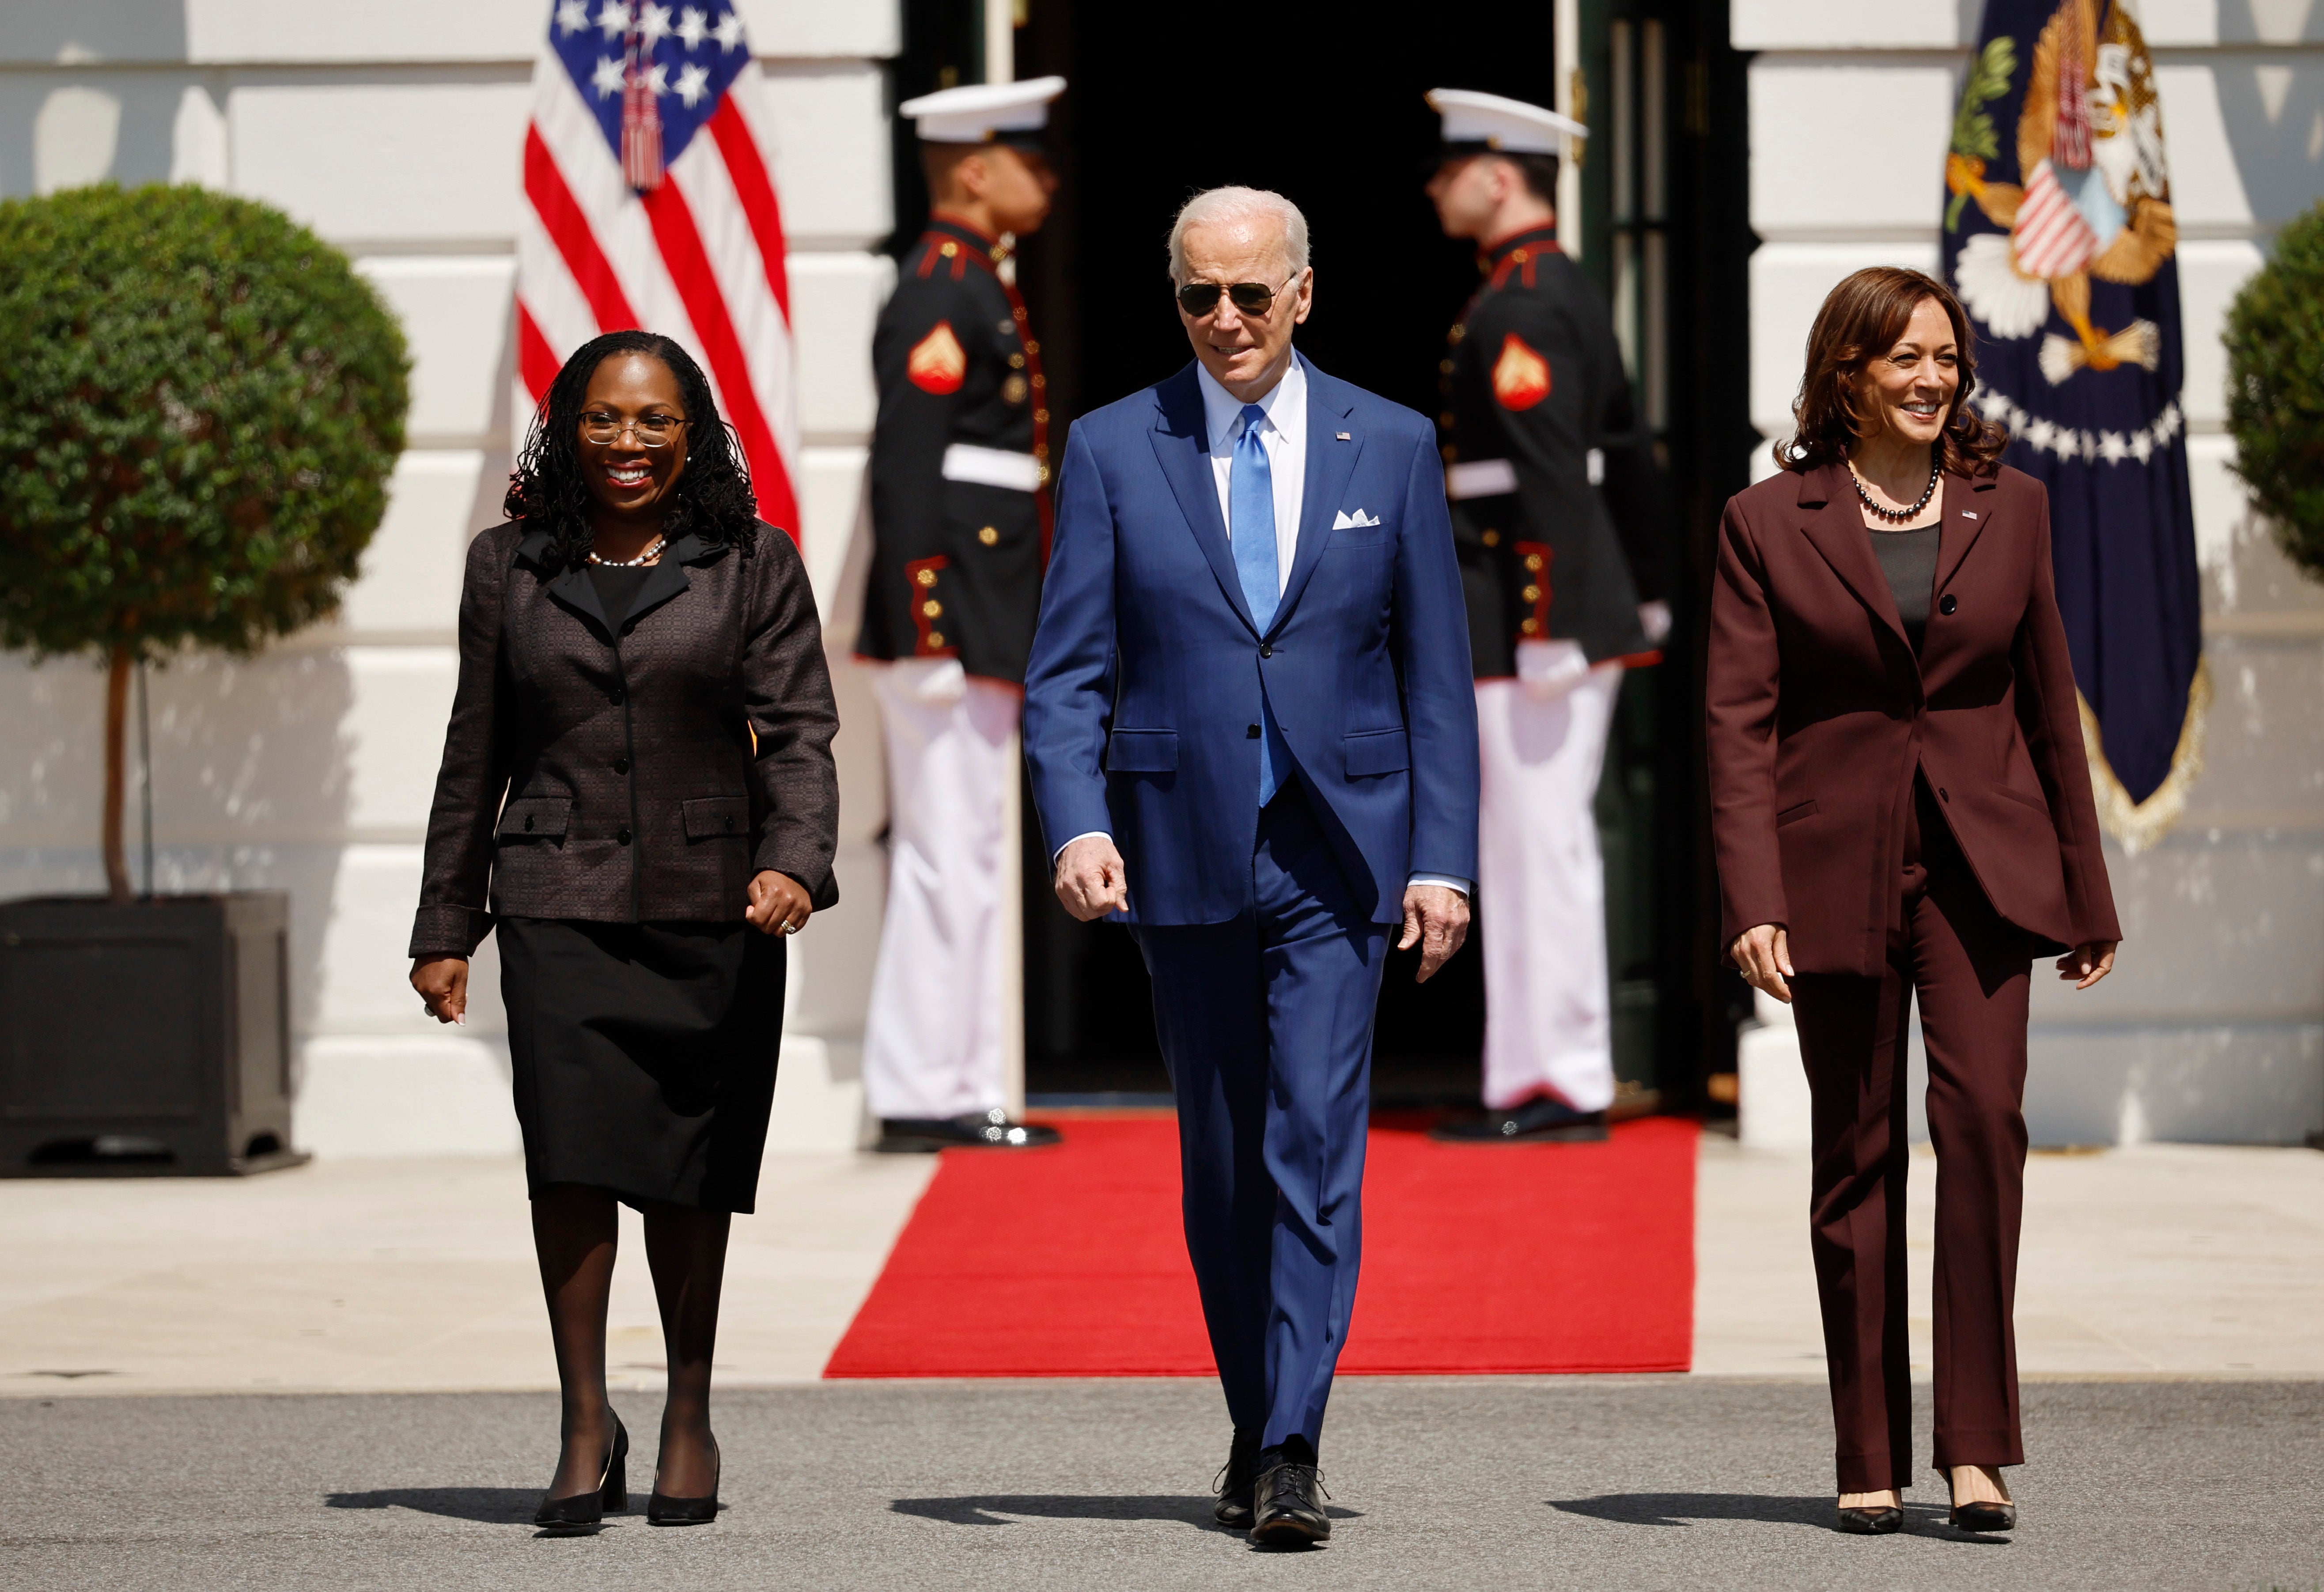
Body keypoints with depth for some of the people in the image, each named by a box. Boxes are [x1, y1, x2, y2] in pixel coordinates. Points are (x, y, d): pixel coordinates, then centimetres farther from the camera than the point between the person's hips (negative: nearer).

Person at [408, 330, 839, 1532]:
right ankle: (586, 1422, -3)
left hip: (713, 908, -1)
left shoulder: (753, 566, 5)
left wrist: (795, 860, -19)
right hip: (560, 904, 1)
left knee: (692, 1170, 4)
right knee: (571, 1149, -11)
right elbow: (476, 756, 14)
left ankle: (689, 1413, 19)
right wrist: (445, 926, 12)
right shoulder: (509, 568, 10)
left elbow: (798, 733, -1)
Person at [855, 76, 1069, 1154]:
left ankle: (962, 1089, 16)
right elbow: (904, 472, -19)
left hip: (987, 632, 10)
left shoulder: (980, 289, 17)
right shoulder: (938, 296, -13)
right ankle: (918, 1096, -4)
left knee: (969, 862, 12)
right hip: (955, 623, -10)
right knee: (947, 860, -7)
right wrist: (925, 635, -23)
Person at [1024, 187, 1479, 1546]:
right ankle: (1256, 1427, 24)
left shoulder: (1391, 448, 5)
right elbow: (1069, 670, 0)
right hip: (1184, 853, 1)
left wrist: (1444, 857, -2)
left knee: (1317, 1144, -11)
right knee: (1222, 1162, 9)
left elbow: (1436, 673, 6)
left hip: (1335, 851, -1)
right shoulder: (1113, 450, 3)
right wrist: (1079, 823, -16)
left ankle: (1292, 1457, -13)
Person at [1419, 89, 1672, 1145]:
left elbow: (1548, 474, -22)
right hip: (1585, 612, 10)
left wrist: (1545, 626, -23)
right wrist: (1642, 592, 26)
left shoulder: (1515, 310, -15)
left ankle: (1560, 1086, -3)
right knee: (1542, 845, 13)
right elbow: (1628, 454, 21)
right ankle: (1542, 1075, 17)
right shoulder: (1568, 290, 16)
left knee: (1542, 846, -6)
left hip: (1533, 610, -10)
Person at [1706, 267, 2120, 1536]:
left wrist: (2086, 899, 14)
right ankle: (1871, 1459, 13)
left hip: (1980, 861, 1)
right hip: (1838, 870, -1)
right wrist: (1752, 903, -14)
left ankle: (1976, 1444, -14)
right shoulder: (1768, 525, 2)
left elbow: (2050, 707, 13)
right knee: (1857, 1151, 4)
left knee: (1982, 1109, -17)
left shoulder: (2010, 509, 8)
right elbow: (1740, 722, -3)